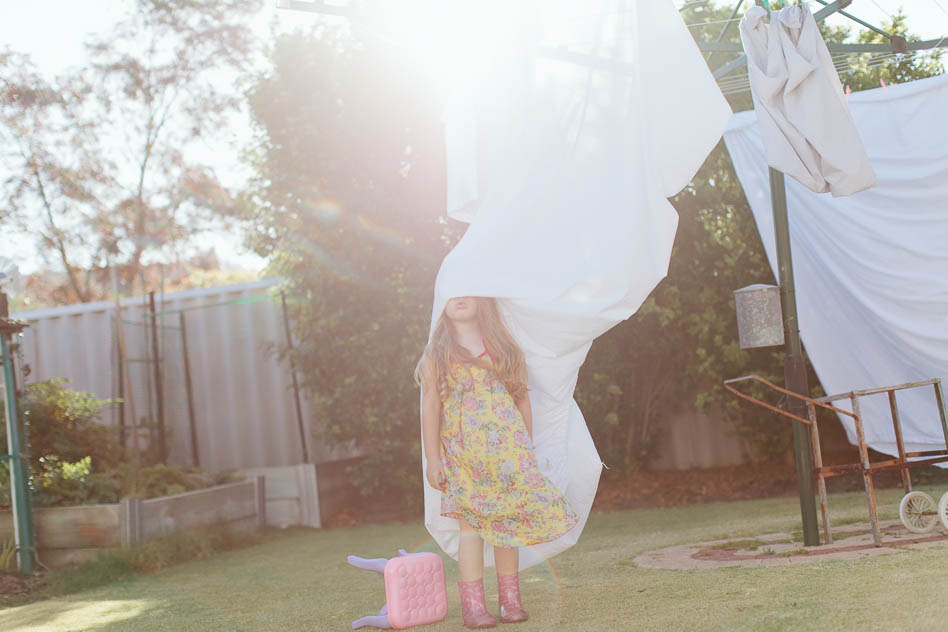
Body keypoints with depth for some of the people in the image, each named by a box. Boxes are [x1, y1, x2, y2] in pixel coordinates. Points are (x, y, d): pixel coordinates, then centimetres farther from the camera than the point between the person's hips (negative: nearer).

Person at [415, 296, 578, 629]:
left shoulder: (505, 348, 10)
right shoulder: (438, 354, 4)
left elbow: (522, 400, 13)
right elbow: (430, 406, 1)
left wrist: (528, 449, 10)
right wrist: (433, 459, -4)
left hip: (508, 451, 2)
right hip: (463, 457, -2)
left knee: (508, 522, 5)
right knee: (471, 524, -4)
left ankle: (510, 599, 14)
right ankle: (473, 605, 1)